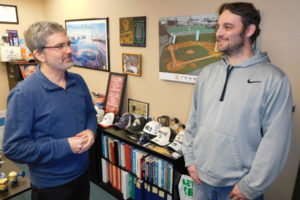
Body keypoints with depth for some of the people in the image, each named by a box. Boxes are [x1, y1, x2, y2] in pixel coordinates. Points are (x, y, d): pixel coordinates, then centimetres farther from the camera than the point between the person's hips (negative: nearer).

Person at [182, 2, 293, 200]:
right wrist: (190, 159, 2)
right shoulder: (208, 72, 1)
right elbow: (193, 120, 5)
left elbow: (276, 140, -14)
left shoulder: (274, 79, -13)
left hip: (239, 184, -4)